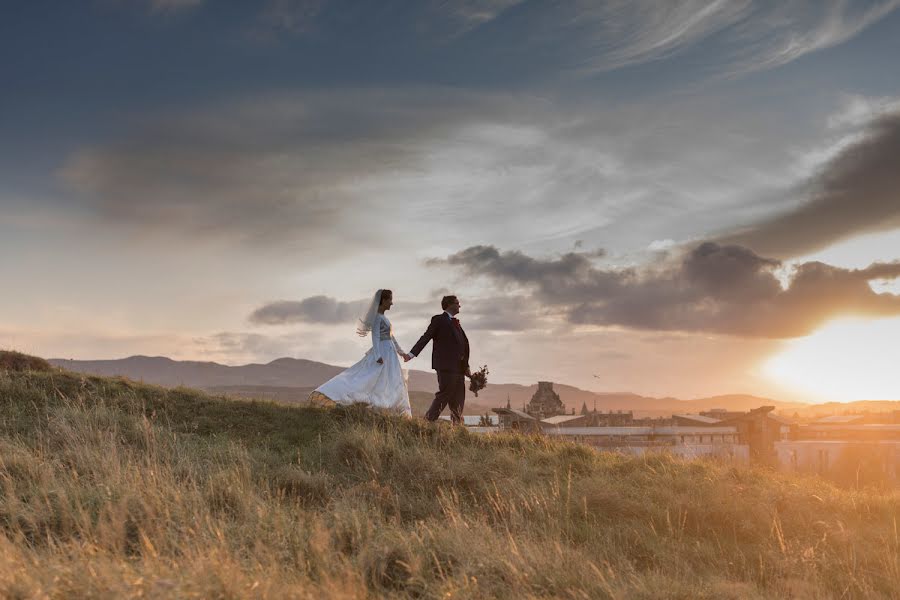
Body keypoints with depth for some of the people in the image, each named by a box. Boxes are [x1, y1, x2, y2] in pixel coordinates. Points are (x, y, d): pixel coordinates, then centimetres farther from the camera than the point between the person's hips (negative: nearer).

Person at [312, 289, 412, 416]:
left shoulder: (383, 317, 16)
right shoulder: (377, 317, -13)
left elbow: (390, 336, 21)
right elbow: (375, 337, -20)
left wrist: (401, 352, 23)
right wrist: (378, 357, -28)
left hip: (389, 353, 10)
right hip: (382, 353, -10)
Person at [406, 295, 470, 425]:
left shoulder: (456, 322, 21)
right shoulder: (439, 320, -1)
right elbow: (426, 337, -9)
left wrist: (466, 366, 17)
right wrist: (412, 354, -19)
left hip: (458, 367, 8)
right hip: (446, 365, -8)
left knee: (458, 399, 7)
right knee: (444, 394, -9)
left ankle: (456, 425, 11)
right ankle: (429, 420, -1)